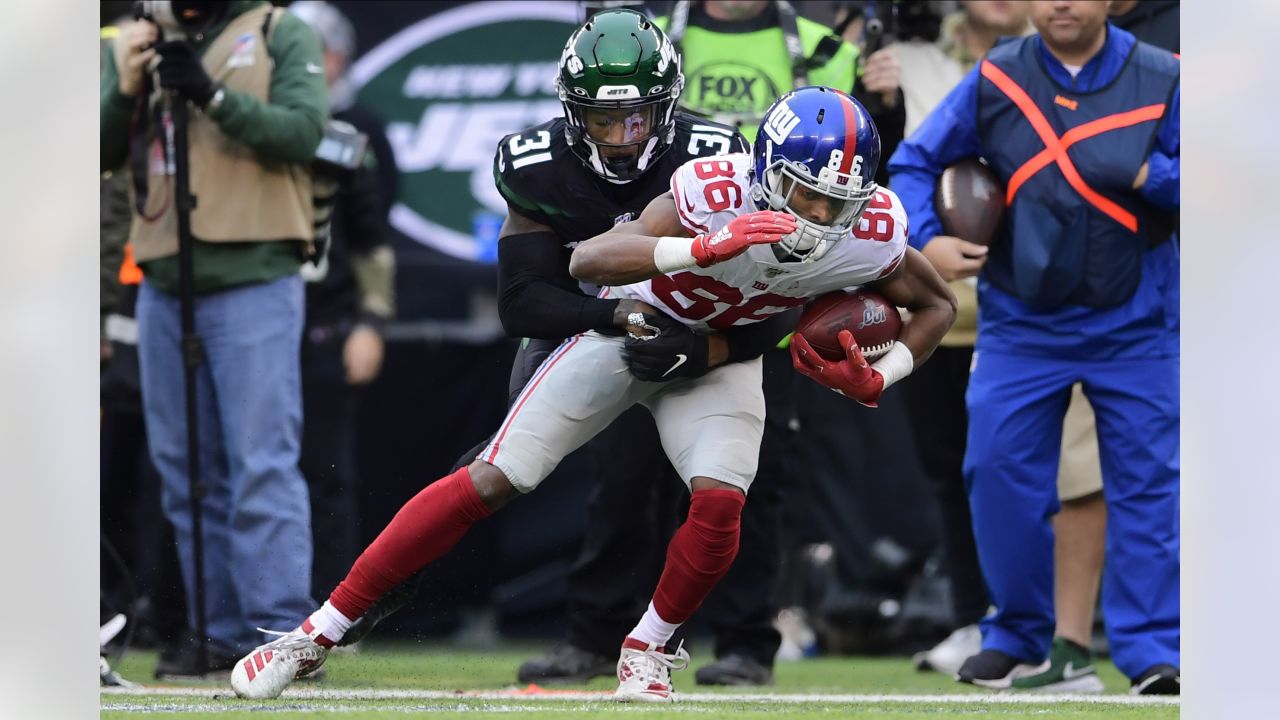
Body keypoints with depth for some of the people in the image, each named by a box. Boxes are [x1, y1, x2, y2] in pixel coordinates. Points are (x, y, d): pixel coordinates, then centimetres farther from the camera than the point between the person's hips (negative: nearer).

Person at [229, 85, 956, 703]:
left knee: (720, 502, -21)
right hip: (630, 329, -3)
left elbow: (937, 304, -2)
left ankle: (648, 651, 7)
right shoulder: (718, 192, -37)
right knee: (492, 481, -6)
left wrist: (876, 379, -20)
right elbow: (587, 261, -47)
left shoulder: (870, 233, -24)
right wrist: (707, 249, -61)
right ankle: (321, 631, 0)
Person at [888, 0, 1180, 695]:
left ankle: (1151, 650, 1)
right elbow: (916, 162, 4)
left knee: (1147, 480, -4)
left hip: (1132, 324, -1)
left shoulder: (1160, 81, -4)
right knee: (999, 468, -2)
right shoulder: (994, 80, 0)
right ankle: (1016, 637, 14)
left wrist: (1149, 176, -22)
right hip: (1021, 322, 1)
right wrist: (923, 244, -11)